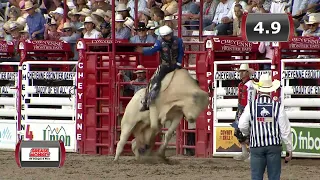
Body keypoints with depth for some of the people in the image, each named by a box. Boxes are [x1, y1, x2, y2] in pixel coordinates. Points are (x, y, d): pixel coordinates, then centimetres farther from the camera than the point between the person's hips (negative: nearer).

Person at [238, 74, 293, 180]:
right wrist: (289, 149, 5)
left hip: (256, 146, 0)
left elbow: (242, 126, -3)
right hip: (274, 146, 0)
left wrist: (247, 134, 21)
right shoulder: (278, 106, -4)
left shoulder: (251, 106, -3)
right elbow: (285, 129, -3)